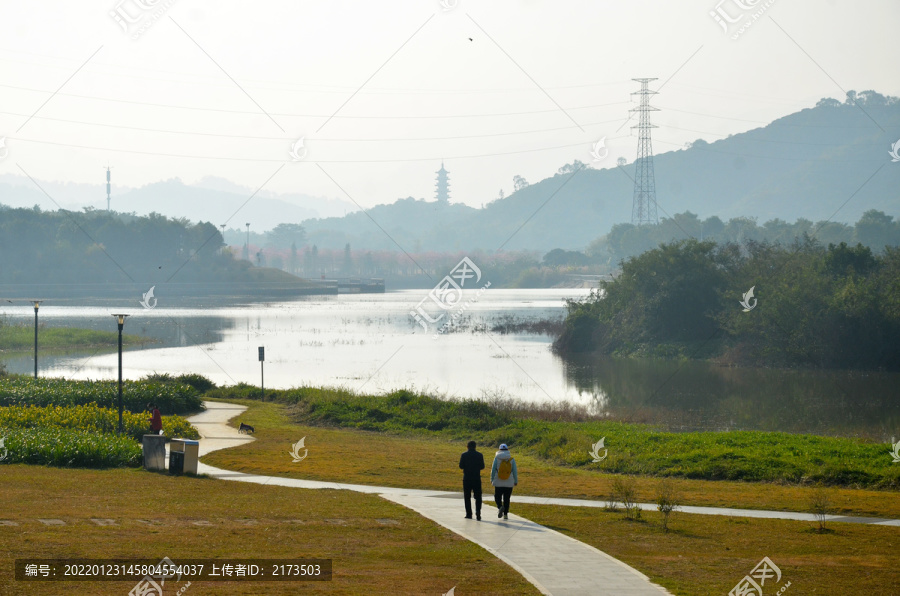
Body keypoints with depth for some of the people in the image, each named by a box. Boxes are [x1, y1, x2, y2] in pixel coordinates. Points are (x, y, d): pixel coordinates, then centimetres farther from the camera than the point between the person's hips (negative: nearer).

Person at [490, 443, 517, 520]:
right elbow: (515, 471, 0)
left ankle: (500, 507, -19)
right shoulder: (512, 459, -1)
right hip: (509, 483, 1)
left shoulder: (497, 458, -4)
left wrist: (492, 479, 8)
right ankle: (505, 514, 9)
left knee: (498, 497, 9)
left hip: (498, 483, -1)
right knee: (506, 499, 10)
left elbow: (493, 469, -2)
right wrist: (516, 481, 10)